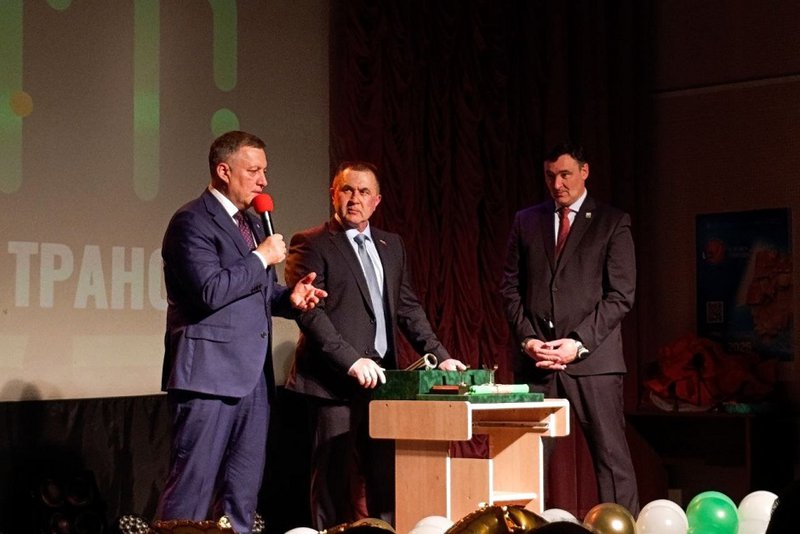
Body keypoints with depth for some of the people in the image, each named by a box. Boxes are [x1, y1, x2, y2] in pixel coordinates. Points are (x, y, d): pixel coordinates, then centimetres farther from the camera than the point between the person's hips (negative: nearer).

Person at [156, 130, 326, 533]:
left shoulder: (252, 223, 19)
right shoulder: (192, 222, -9)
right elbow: (211, 291, -21)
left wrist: (289, 298, 5)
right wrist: (262, 258, -12)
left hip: (253, 376, 9)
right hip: (209, 373, -9)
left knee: (244, 487, 11)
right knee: (193, 484, -6)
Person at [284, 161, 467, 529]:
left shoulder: (392, 246, 16)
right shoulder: (311, 245, -2)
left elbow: (408, 308, 16)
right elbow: (309, 311, -12)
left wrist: (439, 356, 3)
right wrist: (351, 361, -21)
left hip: (382, 376, 6)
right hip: (334, 382, -5)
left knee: (386, 478, 6)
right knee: (334, 479, -1)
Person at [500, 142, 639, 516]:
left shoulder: (612, 222, 4)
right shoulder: (526, 221, 14)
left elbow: (621, 294, -2)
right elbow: (510, 287, 12)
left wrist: (578, 343, -11)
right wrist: (527, 339, -3)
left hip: (592, 358, -3)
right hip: (534, 359, 3)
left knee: (611, 455, -3)